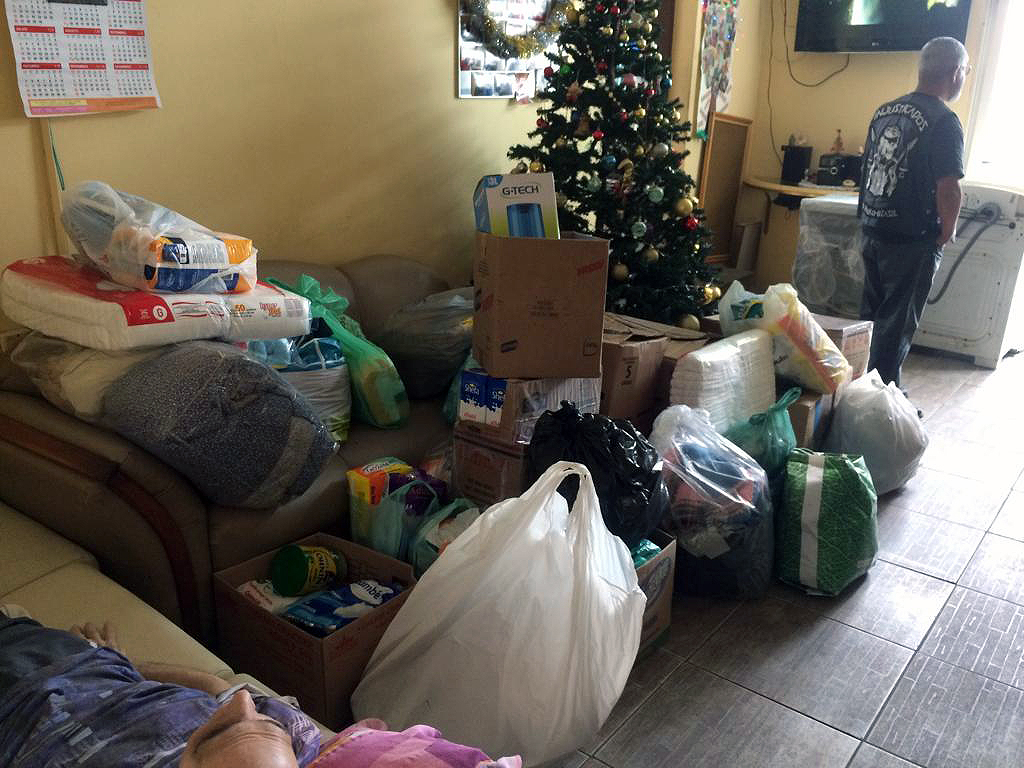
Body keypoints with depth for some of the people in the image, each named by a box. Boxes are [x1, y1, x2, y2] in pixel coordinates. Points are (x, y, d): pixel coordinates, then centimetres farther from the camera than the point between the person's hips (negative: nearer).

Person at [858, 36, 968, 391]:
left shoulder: (884, 110, 8)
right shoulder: (944, 122, -14)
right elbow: (948, 188, -18)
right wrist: (946, 233, -3)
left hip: (873, 231, 7)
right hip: (912, 240, -7)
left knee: (871, 314, 16)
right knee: (897, 322, 2)